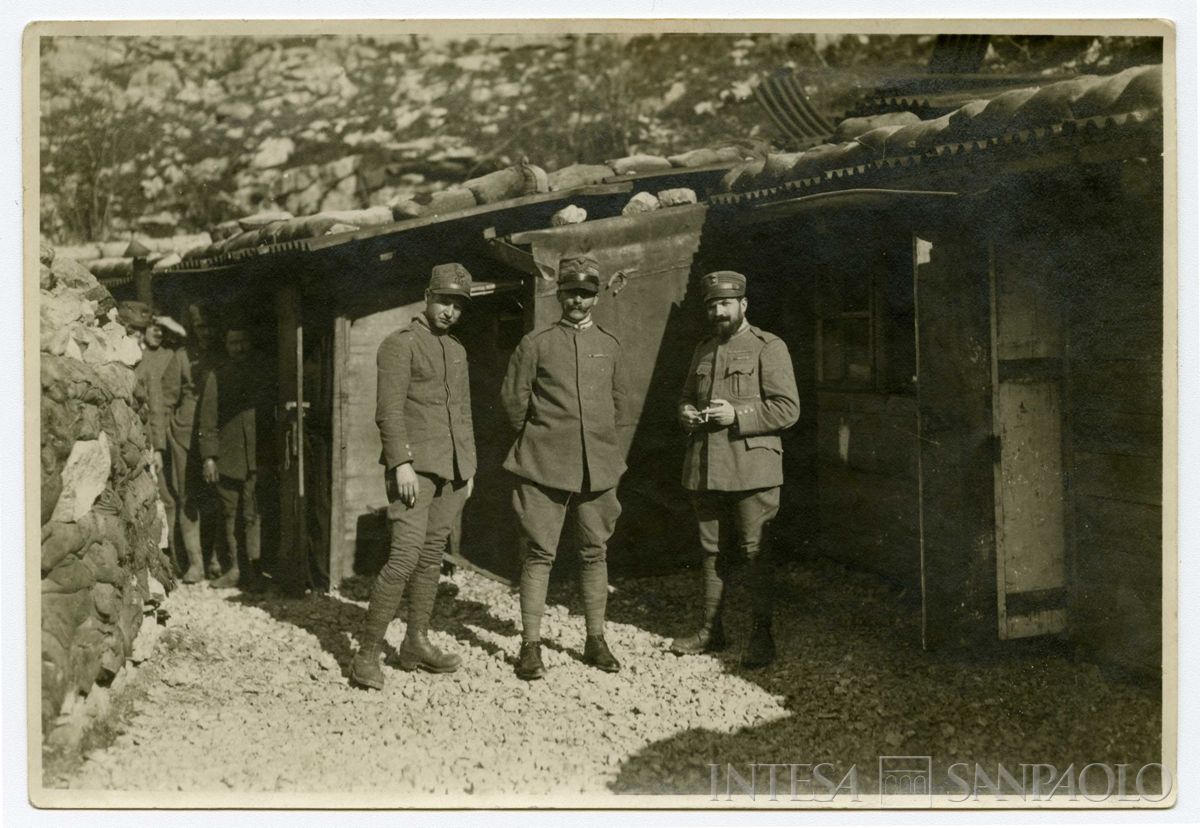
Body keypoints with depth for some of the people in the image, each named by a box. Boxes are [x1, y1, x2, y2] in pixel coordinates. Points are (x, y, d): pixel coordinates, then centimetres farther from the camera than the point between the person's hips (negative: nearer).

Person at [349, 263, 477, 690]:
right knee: (405, 554, -15)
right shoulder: (400, 343, -3)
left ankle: (416, 644, 16)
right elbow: (388, 410, -11)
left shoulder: (457, 351, 19)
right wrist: (401, 462, -20)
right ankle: (368, 654, -10)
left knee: (432, 556, 8)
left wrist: (469, 467, 18)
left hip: (451, 470, 7)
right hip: (414, 467, -7)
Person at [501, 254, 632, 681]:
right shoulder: (536, 344, 1)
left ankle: (596, 641, 19)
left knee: (595, 553, 8)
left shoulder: (609, 346, 11)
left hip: (598, 468, 3)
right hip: (545, 467, -3)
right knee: (539, 553, -4)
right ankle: (531, 646, 2)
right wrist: (538, 438, 9)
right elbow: (513, 397, 5)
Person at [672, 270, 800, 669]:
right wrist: (686, 414, 4)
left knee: (756, 552, -3)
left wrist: (737, 416, -17)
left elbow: (788, 409, -9)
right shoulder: (703, 351, 17)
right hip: (706, 467, 6)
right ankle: (711, 629, 22)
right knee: (712, 551, 13)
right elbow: (687, 397, 28)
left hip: (751, 468, -6)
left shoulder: (769, 347, -3)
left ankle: (762, 635, 5)